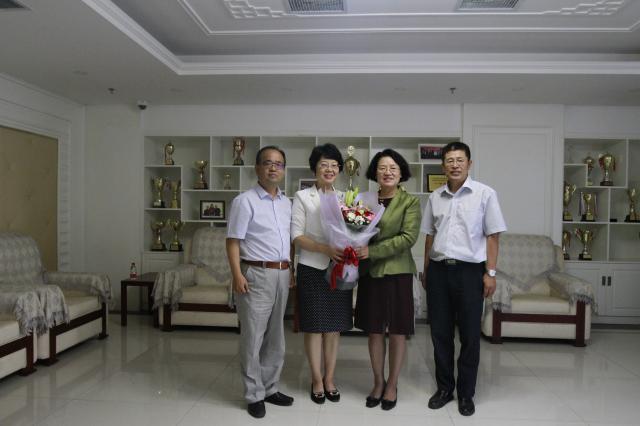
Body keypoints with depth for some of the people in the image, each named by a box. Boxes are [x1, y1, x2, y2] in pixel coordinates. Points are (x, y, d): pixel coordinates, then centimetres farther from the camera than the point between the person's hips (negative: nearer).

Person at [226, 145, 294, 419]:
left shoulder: (286, 202, 13)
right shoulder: (245, 201, -7)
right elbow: (233, 241, -11)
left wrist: (291, 270, 11)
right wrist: (237, 275, -20)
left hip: (282, 274, 7)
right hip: (256, 274, -7)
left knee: (275, 337, 15)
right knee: (253, 337, 1)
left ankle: (270, 388, 29)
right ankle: (254, 395, 15)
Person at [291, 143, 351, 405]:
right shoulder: (302, 197, -1)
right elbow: (296, 236, -7)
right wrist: (326, 249, -20)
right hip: (312, 269, -3)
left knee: (334, 327, 9)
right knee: (314, 327, 4)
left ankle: (329, 378, 24)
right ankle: (317, 380, 19)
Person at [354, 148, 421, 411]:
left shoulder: (410, 202, -3)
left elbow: (409, 237, -14)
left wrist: (372, 251, -19)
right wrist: (356, 252, -10)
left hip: (397, 273, -3)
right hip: (370, 273, 3)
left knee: (397, 332, 6)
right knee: (374, 331, 10)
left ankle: (392, 385, 23)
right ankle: (378, 382, 27)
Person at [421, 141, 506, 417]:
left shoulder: (485, 194, -2)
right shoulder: (435, 197, 8)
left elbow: (492, 236, -3)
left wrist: (490, 273, -7)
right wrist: (426, 271, 12)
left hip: (469, 270, -3)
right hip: (438, 270, 3)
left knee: (469, 334, 6)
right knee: (440, 332, 10)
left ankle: (466, 393, 22)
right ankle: (444, 388, 27)